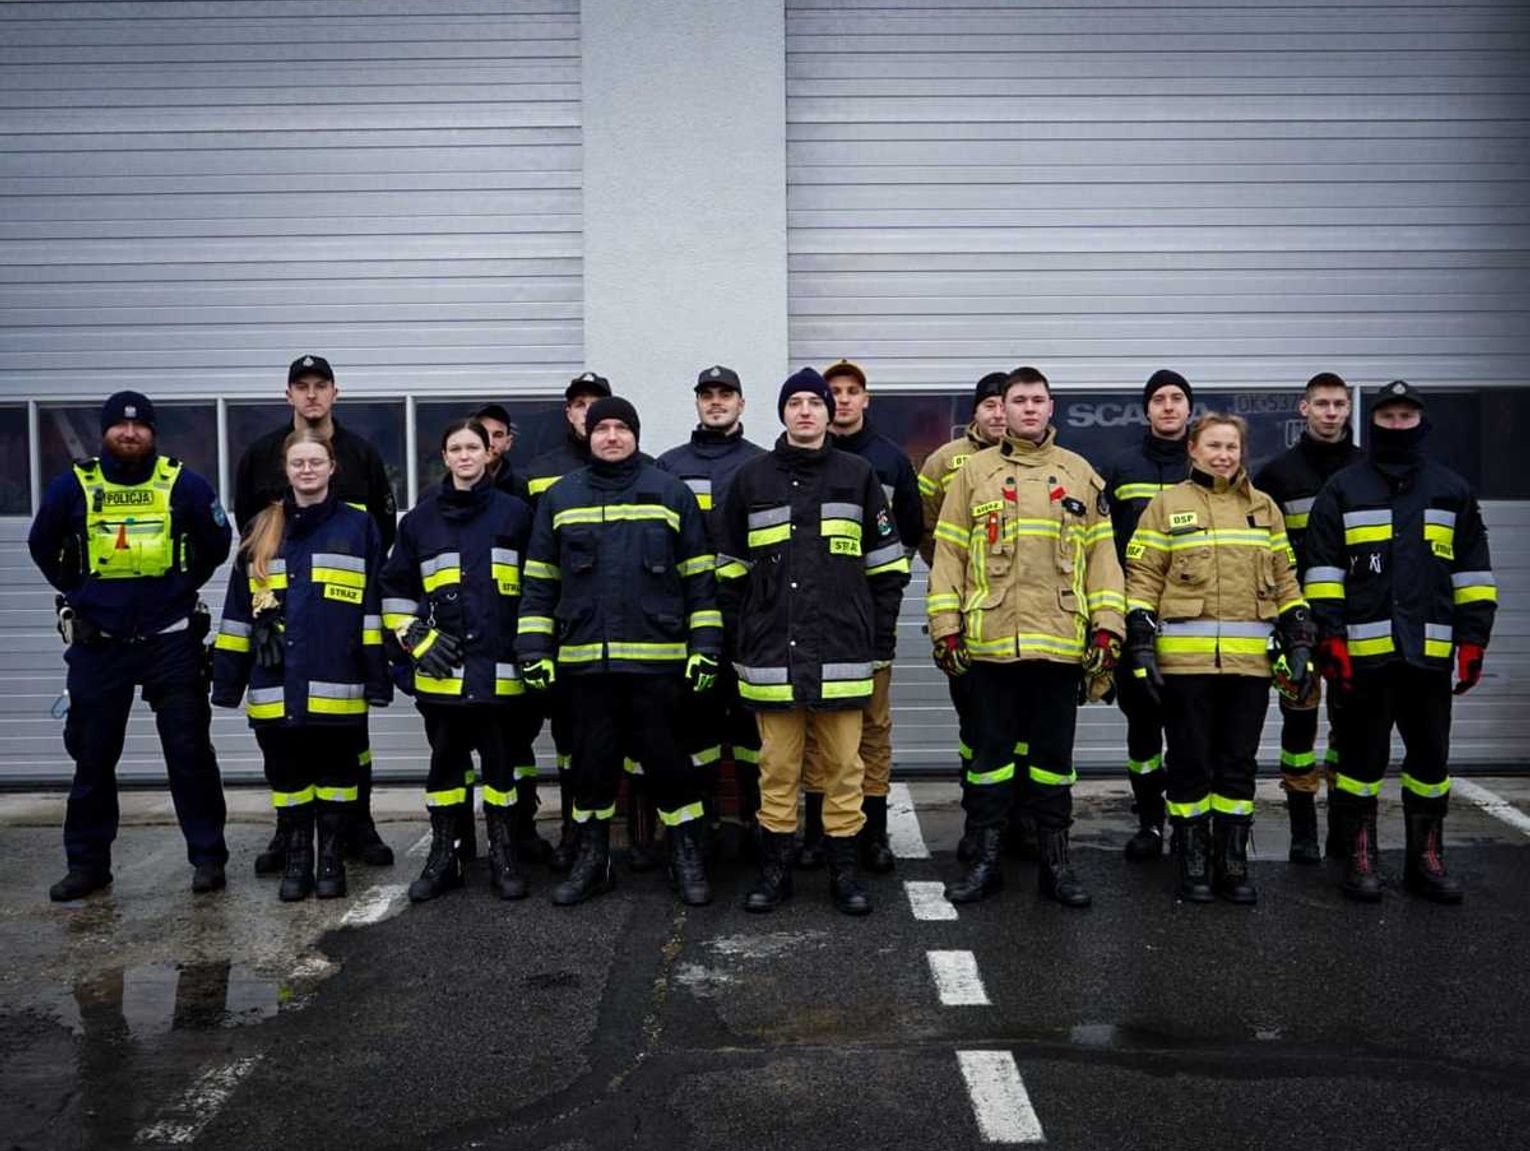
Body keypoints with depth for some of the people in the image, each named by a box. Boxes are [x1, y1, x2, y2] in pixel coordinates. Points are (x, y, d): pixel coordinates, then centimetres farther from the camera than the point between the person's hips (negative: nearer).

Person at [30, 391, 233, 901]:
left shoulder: (185, 485, -2)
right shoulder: (72, 487, 1)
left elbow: (216, 545, 11)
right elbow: (43, 547, 16)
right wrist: (78, 593, 13)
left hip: (171, 642, -1)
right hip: (97, 644, 2)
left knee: (189, 752, 1)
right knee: (92, 757, 9)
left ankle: (208, 857, 11)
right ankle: (87, 863, 21)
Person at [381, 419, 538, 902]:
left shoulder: (516, 513, 5)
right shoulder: (421, 519, 9)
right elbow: (395, 587, 14)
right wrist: (415, 639, 2)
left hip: (501, 668, -1)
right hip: (443, 669, 2)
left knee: (503, 762, 5)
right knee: (445, 763, 9)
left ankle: (504, 858, 15)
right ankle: (443, 858, 19)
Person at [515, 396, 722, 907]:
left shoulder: (672, 494, 5)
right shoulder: (559, 497, 9)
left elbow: (699, 577, 4)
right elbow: (539, 581, 11)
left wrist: (705, 645, -1)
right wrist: (534, 648, 5)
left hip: (658, 657, -2)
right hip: (585, 658, 2)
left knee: (666, 756, 4)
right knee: (592, 759, 9)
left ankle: (686, 856, 19)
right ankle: (591, 859, 24)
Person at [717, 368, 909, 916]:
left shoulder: (857, 475, 7)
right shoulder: (752, 478, 9)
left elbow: (887, 564, 9)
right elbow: (730, 569, 13)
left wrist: (881, 635, 5)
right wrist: (738, 639, 7)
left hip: (841, 652, 0)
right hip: (772, 652, 1)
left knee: (844, 766, 4)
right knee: (777, 769, 6)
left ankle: (843, 869, 16)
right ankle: (775, 869, 18)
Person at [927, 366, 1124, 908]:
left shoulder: (1080, 474, 10)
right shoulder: (974, 472, 5)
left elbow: (1101, 554, 8)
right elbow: (948, 554, 3)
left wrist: (1106, 624, 1)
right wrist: (946, 627, -3)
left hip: (1060, 641, 1)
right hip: (990, 640, -1)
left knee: (1054, 754, 9)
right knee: (991, 752, 6)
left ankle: (1055, 862, 20)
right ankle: (985, 860, 16)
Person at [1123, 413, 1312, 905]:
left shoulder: (1264, 508, 14)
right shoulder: (1166, 505, 4)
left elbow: (1285, 582, 16)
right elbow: (1143, 579, 0)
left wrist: (1298, 644, 8)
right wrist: (1141, 646, -7)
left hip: (1250, 661, 3)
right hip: (1185, 660, -3)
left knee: (1239, 765, 9)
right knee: (1191, 764, 4)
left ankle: (1233, 862, 19)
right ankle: (1192, 864, 15)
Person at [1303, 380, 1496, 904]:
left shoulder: (1452, 490, 13)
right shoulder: (1343, 488, 5)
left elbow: (1473, 571, 13)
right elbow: (1322, 567, 1)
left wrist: (1473, 640, 5)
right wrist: (1330, 637, -7)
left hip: (1430, 650, 2)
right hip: (1364, 650, -2)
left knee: (1431, 757, 9)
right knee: (1362, 756, 4)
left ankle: (1426, 859, 21)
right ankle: (1360, 857, 14)